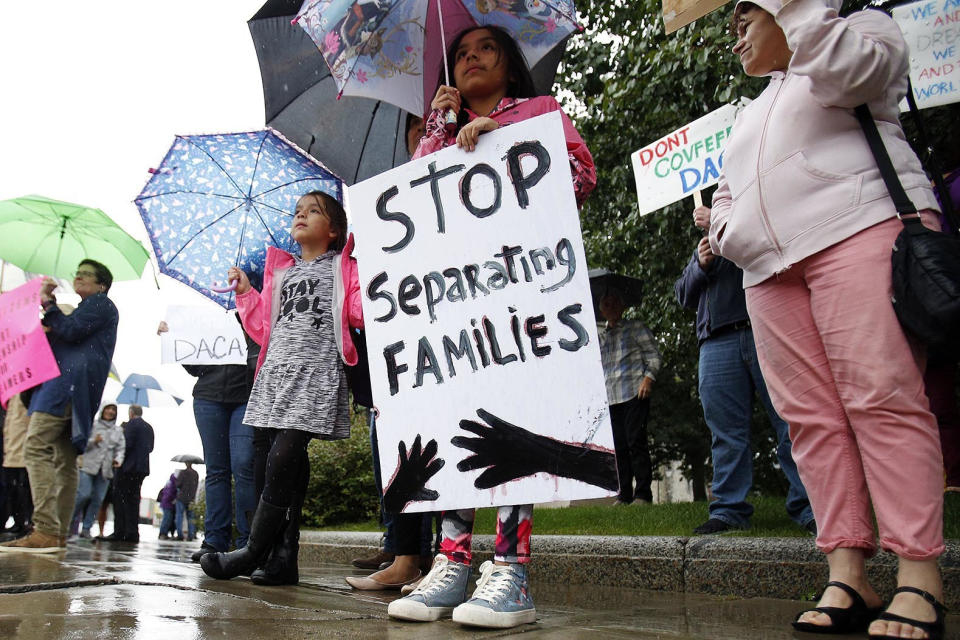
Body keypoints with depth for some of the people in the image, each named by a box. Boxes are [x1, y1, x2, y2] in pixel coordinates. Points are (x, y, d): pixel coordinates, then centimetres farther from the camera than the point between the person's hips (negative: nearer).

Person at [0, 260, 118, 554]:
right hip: (69, 389, 11)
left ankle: (45, 531, -29)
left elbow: (70, 331, -11)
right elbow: (63, 338, 30)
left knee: (36, 447, -20)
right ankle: (58, 534, 5)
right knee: (64, 461, 5)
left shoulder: (100, 304, 3)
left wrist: (48, 304, -2)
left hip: (69, 383, -11)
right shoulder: (85, 310, 33)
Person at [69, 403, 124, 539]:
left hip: (105, 469, 4)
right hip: (88, 465, -4)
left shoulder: (118, 431, 17)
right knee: (84, 494, -13)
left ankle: (86, 528, 8)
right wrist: (93, 441, -16)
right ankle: (69, 520, 6)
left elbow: (121, 448, 14)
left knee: (98, 499, 1)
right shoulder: (92, 425, 5)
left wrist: (118, 459, -5)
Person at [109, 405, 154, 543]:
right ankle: (132, 533, 7)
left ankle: (119, 532, -7)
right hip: (142, 468, 7)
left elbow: (127, 444, -16)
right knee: (133, 499, 10)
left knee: (120, 499, -3)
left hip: (128, 467, -7)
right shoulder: (149, 427, 15)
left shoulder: (131, 424, -7)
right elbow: (150, 447, 17)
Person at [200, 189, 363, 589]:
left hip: (318, 372, -5)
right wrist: (246, 293, 18)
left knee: (283, 457, -14)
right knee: (290, 460, 0)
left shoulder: (343, 268, 13)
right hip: (277, 369, 5)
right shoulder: (281, 272, 27)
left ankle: (254, 552, -7)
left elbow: (360, 313, -2)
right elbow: (264, 327, 26)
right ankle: (284, 557, 2)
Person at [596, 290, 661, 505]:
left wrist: (648, 378, -12)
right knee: (619, 446, 2)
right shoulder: (598, 334, 20)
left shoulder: (636, 328, 9)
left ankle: (643, 493, -6)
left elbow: (654, 354, 3)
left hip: (634, 392, -4)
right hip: (609, 397, 4)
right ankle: (624, 495, 6)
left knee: (636, 441, -10)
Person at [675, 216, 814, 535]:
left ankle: (808, 508, -4)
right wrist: (700, 266, 5)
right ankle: (728, 510, 3)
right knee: (727, 432, 0)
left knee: (792, 422, -8)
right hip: (717, 342, 3)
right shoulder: (703, 249, 32)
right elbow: (684, 296, 25)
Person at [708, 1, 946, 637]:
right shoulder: (752, 113, 35)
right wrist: (725, 232, 16)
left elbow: (846, 70, -8)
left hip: (859, 230, -6)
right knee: (812, 415, -6)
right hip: (771, 269, 7)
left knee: (882, 398, -17)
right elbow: (726, 195, 37)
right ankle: (847, 576, -8)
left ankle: (919, 576, -17)